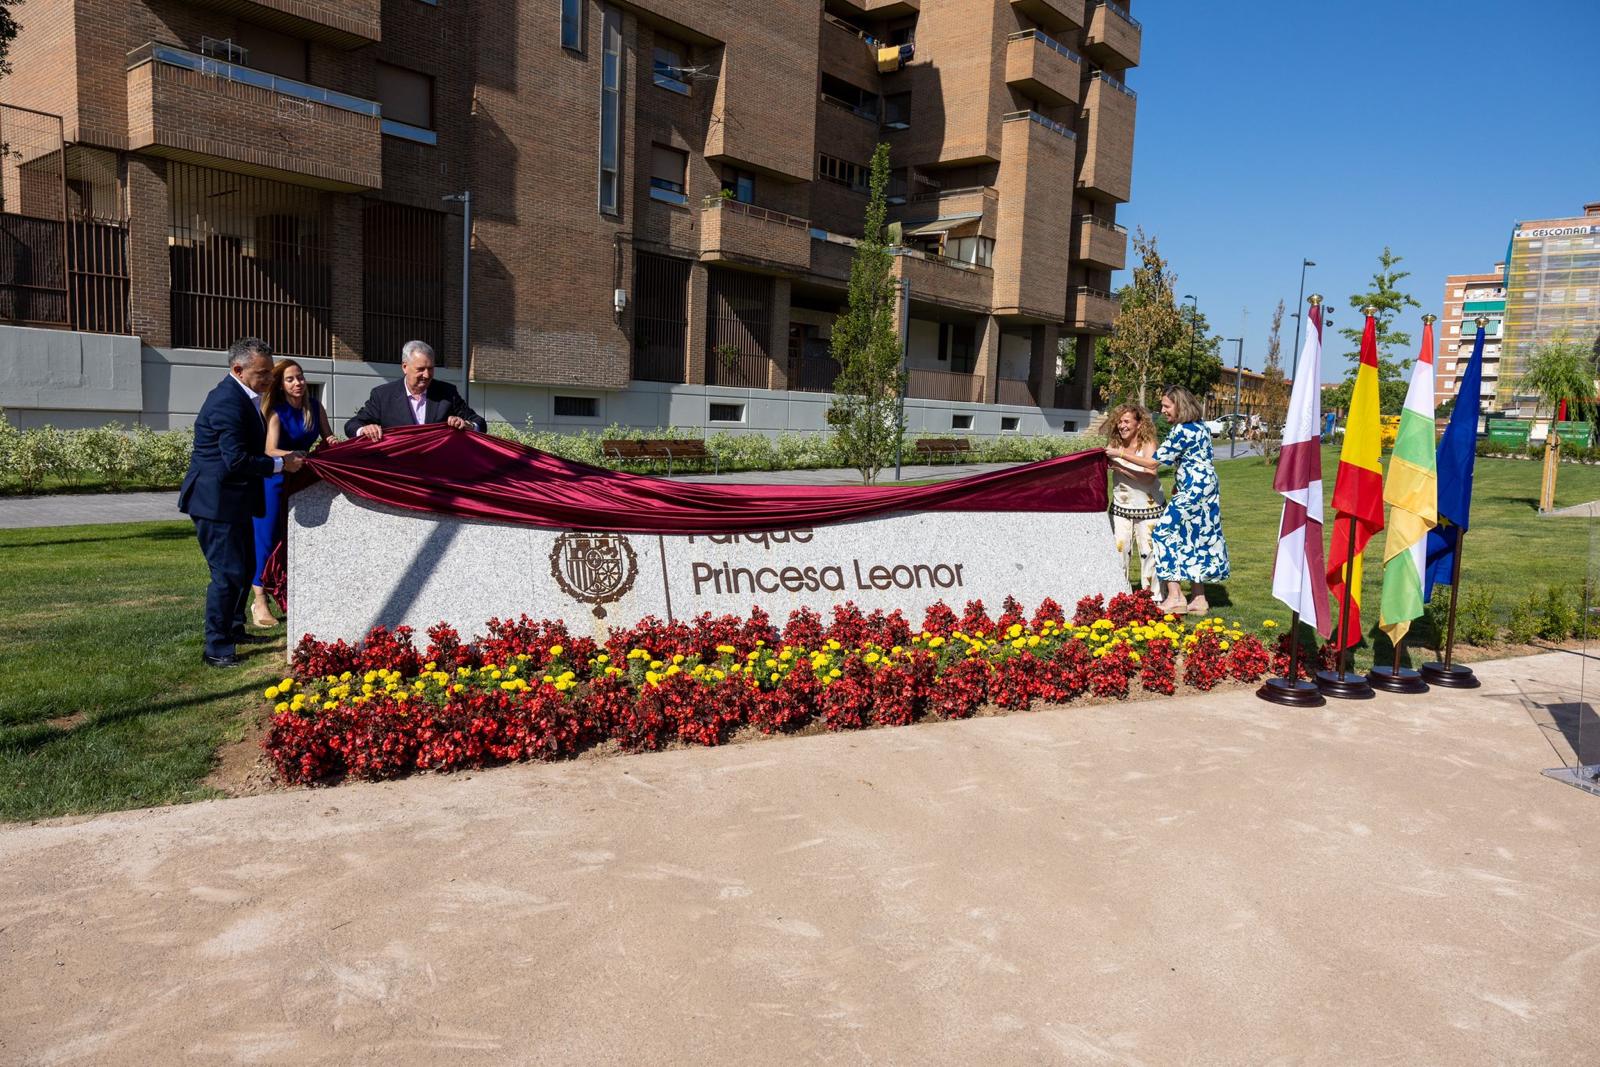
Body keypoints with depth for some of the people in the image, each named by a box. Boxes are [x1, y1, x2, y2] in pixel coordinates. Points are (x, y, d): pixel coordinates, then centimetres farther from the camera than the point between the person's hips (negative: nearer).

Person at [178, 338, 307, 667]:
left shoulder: (242, 396, 11)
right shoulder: (228, 402, -22)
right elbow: (237, 461, -27)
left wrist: (282, 458, 7)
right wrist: (281, 464, -17)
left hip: (232, 499, 11)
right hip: (217, 501, -11)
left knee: (244, 567, 20)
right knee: (227, 574, -6)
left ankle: (234, 629, 35)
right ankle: (216, 648, 3)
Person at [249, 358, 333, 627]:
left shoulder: (314, 408, 0)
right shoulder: (275, 411, -14)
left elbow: (329, 438, 12)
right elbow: (270, 450, -26)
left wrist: (330, 443, -11)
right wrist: (295, 456, -44)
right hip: (274, 480, -5)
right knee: (268, 536, -7)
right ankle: (259, 601, -4)